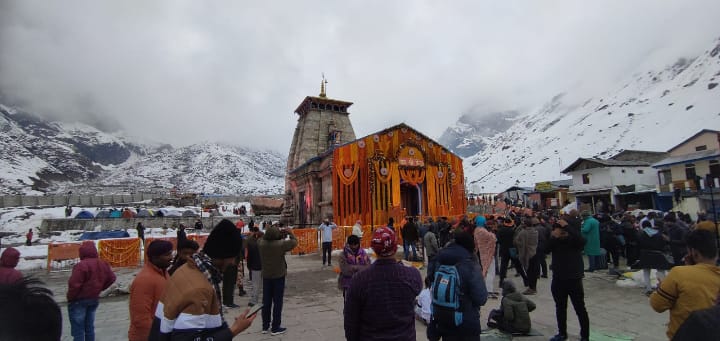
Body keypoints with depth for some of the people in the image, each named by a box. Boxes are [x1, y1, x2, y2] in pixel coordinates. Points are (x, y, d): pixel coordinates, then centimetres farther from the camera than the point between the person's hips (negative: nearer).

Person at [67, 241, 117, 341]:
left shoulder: (81, 265, -22)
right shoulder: (103, 264, 2)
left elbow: (74, 284, -23)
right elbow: (111, 278, 9)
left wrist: (70, 298, -7)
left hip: (79, 301, -7)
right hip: (94, 299, 7)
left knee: (78, 330, 2)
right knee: (90, 327, 18)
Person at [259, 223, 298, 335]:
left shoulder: (261, 243, -9)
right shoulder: (281, 244, -22)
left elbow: (264, 238, 14)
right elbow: (294, 242, -10)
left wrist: (270, 231, 8)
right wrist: (290, 233, 5)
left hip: (266, 276, 5)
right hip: (278, 276, -5)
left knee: (266, 301, 14)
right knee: (277, 302, 4)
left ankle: (265, 326, 23)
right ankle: (275, 328, 9)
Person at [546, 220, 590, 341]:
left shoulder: (574, 239, -10)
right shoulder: (554, 241, -1)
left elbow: (581, 241, -33)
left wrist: (567, 226, -31)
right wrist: (553, 237, -25)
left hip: (574, 280, -4)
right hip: (558, 280, 4)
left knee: (580, 309, 5)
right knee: (560, 308, 16)